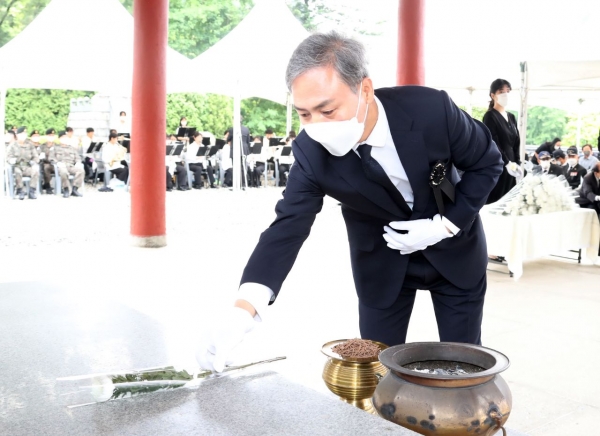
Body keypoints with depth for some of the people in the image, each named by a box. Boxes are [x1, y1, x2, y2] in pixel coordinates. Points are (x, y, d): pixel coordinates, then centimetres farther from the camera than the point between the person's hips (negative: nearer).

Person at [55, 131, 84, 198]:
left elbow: (77, 158, 20)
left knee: (81, 170, -32)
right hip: (62, 167, -3)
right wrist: (58, 163, -16)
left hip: (71, 167, 3)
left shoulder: (73, 148, 30)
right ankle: (66, 189, -23)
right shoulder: (56, 148, 19)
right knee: (63, 172, -42)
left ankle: (74, 189, -27)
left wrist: (78, 163, -4)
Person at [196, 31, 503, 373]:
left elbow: (488, 162, -13)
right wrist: (244, 310, -41)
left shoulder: (430, 108, -29)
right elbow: (288, 226, -27)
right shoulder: (311, 152, -24)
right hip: (382, 261, 1)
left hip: (454, 249, 0)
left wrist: (444, 225, -23)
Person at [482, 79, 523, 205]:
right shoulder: (490, 116, -5)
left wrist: (518, 164, 5)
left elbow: (516, 143, 16)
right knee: (494, 200, -10)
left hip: (511, 165, 7)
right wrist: (507, 163, -20)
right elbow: (493, 144, -13)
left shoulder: (512, 117, 17)